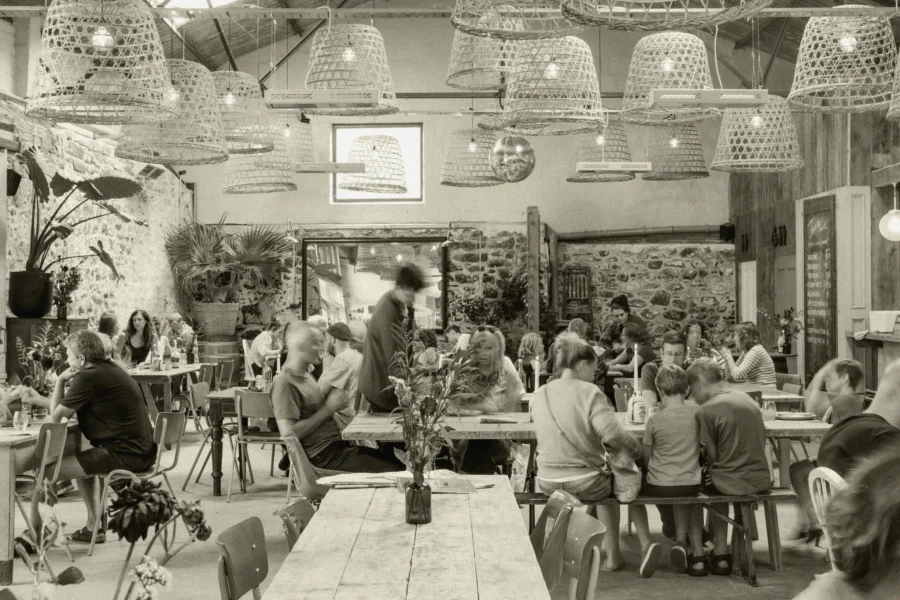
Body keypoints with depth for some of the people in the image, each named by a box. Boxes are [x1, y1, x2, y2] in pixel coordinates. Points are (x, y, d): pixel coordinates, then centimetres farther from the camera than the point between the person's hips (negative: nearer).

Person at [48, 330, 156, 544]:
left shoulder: (87, 377, -13)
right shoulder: (109, 369, 16)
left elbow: (56, 417, -6)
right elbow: (70, 412, 24)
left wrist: (60, 381, 4)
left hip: (124, 454, -10)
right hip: (142, 451, 10)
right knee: (83, 463, 33)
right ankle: (94, 527, 31)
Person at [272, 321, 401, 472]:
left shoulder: (305, 375, 15)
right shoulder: (284, 383, -14)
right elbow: (288, 434, -22)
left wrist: (333, 405, 3)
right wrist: (327, 409, -16)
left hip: (339, 446, 10)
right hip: (323, 456, -10)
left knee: (397, 462, 4)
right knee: (391, 472, -17)